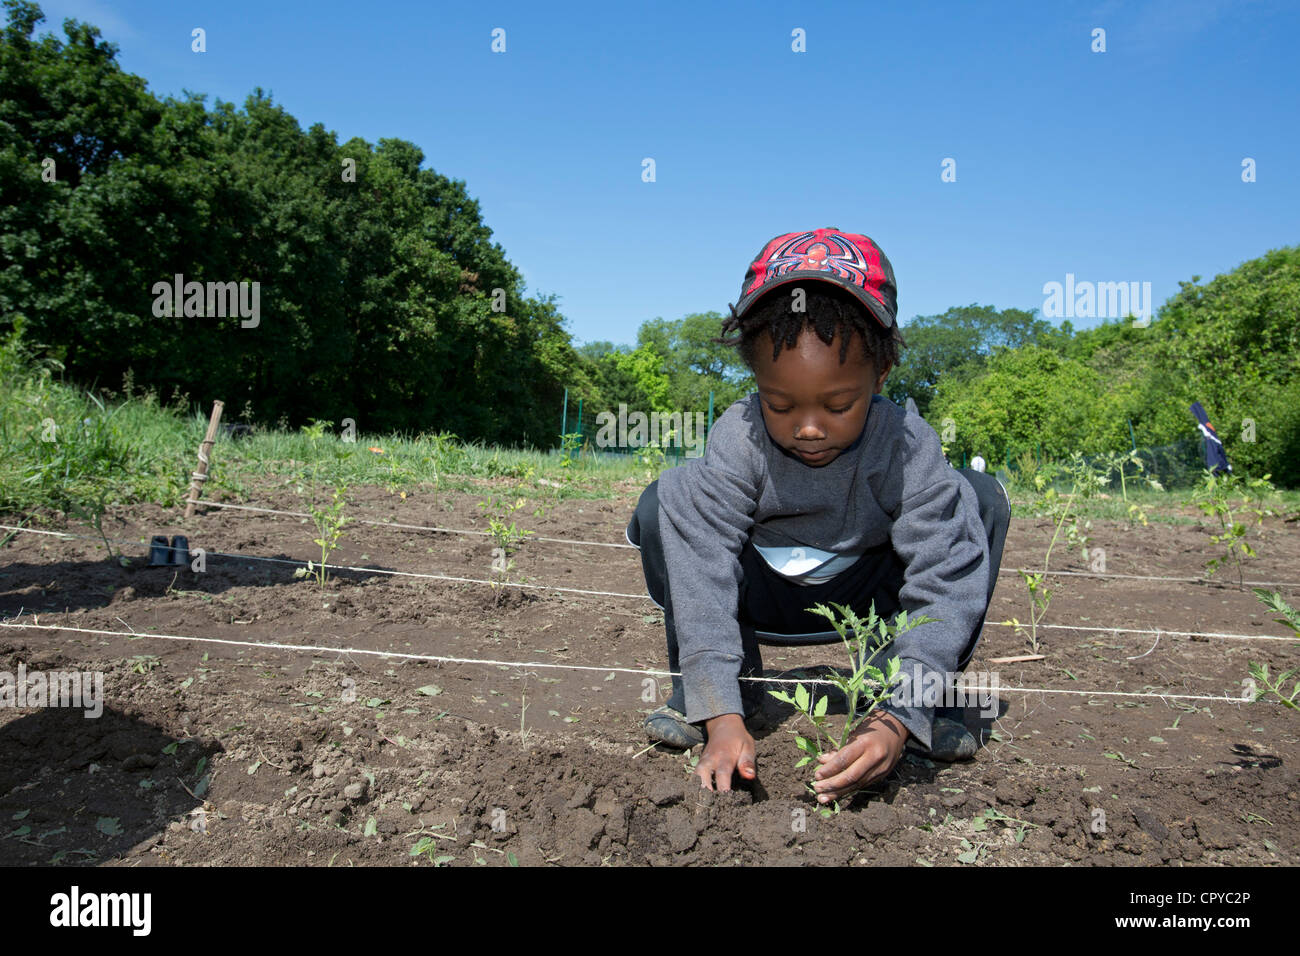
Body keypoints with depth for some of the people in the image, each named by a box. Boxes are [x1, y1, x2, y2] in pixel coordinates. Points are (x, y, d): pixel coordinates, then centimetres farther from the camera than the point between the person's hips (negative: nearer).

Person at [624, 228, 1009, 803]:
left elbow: (945, 588, -30)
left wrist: (898, 717, -43)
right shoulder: (736, 442, -28)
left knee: (979, 501, -20)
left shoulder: (907, 449, -26)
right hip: (761, 590, 0)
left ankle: (904, 693, -11)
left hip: (861, 593, 1)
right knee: (667, 502, -26)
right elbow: (703, 575, -33)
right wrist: (720, 715, -43)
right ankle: (715, 687, -11)